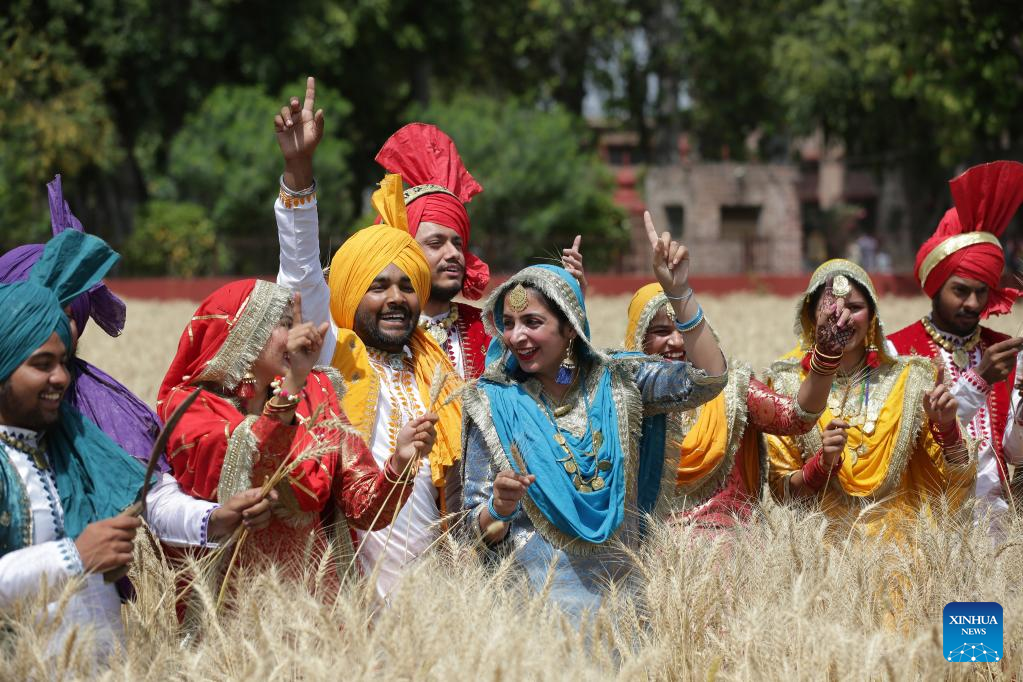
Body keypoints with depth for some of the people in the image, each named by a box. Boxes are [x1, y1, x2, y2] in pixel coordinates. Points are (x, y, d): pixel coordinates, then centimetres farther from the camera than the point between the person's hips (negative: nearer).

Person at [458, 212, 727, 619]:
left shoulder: (615, 382, 9)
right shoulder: (495, 403, 4)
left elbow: (707, 379, -1)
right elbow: (473, 531, 5)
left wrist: (678, 292, -8)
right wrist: (499, 508, -18)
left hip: (618, 583, 2)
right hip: (536, 591, -2)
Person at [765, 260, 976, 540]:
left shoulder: (910, 380, 6)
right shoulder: (787, 383, 5)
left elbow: (956, 480, 7)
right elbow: (782, 492, 5)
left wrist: (946, 427, -11)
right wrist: (824, 463, -14)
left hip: (898, 536, 1)